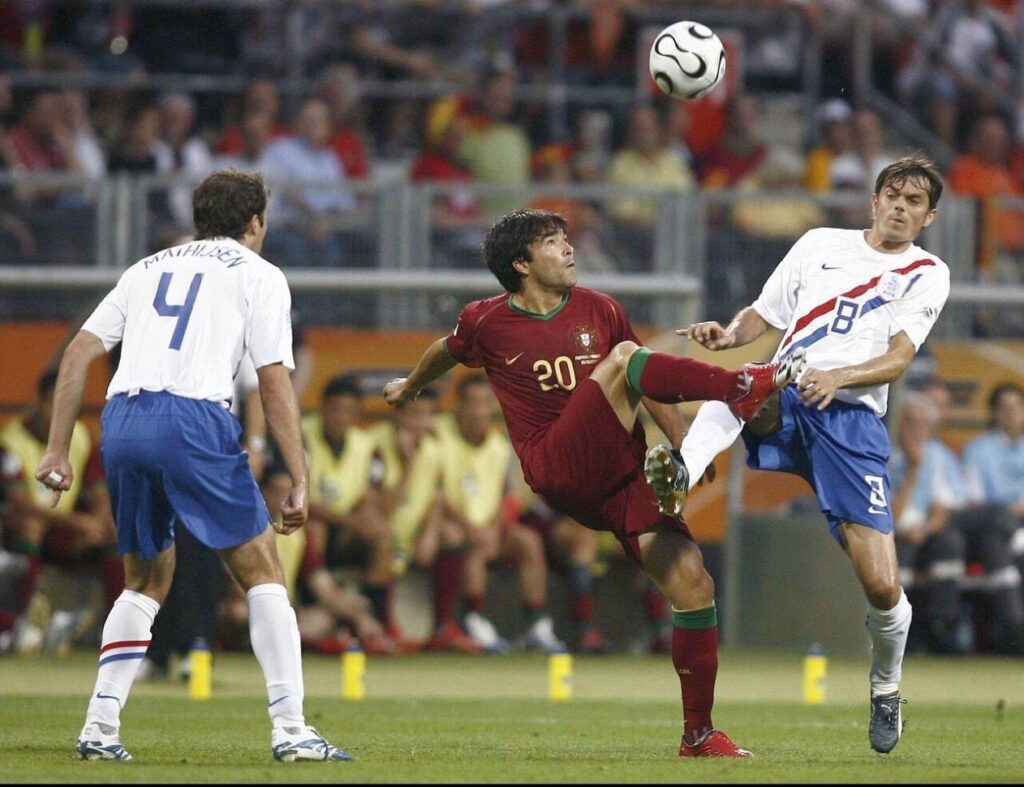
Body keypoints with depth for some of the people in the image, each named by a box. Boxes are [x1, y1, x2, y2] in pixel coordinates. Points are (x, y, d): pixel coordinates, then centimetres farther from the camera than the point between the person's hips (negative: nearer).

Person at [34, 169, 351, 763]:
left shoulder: (149, 268, 26)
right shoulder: (258, 274, 12)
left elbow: (79, 352, 18)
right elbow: (275, 383, 2)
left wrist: (59, 450, 17)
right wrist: (300, 481, 1)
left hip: (122, 419, 5)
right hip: (193, 419, -5)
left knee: (148, 580, 21)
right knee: (263, 573, 3)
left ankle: (100, 728, 13)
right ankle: (290, 730, -6)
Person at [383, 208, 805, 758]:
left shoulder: (598, 310, 13)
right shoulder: (487, 323, 6)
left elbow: (650, 384, 22)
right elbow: (446, 352, 28)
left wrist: (682, 446, 10)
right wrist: (410, 386, 47)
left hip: (623, 475, 4)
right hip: (560, 474, -4)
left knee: (693, 584, -11)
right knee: (622, 358, -24)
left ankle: (698, 733, 0)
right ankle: (741, 388, -39)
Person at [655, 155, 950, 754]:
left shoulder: (928, 274, 11)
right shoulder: (822, 244, 19)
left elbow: (897, 360, -2)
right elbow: (763, 316, 21)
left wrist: (837, 377, -21)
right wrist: (729, 334, -2)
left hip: (853, 418, -2)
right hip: (781, 399, 2)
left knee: (882, 586, -10)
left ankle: (886, 690, 18)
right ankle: (682, 470, -61)